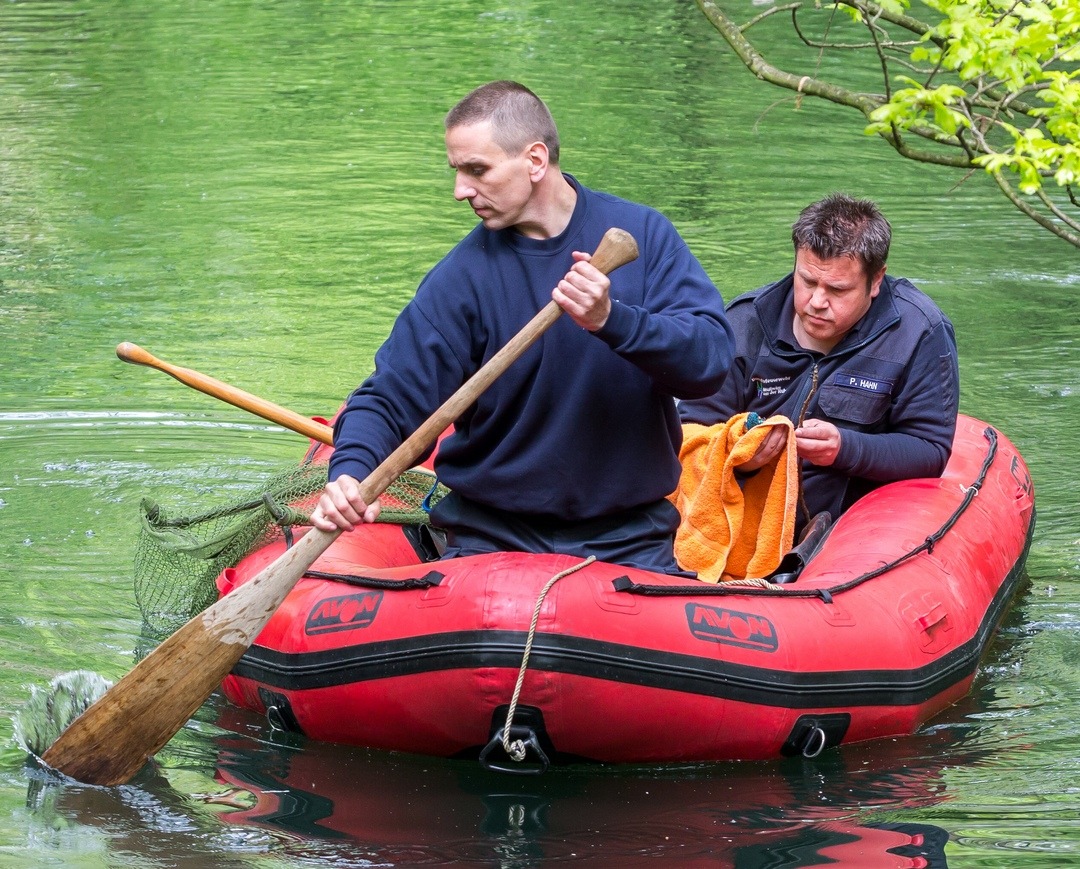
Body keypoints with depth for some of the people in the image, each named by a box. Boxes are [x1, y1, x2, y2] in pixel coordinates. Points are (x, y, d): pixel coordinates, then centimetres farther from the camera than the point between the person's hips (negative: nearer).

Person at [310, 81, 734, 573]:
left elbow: (711, 359, -13)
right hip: (492, 535, 0)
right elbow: (390, 395, -6)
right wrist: (349, 473, -26)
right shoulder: (463, 276, -3)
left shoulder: (643, 236, -3)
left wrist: (613, 319, -29)